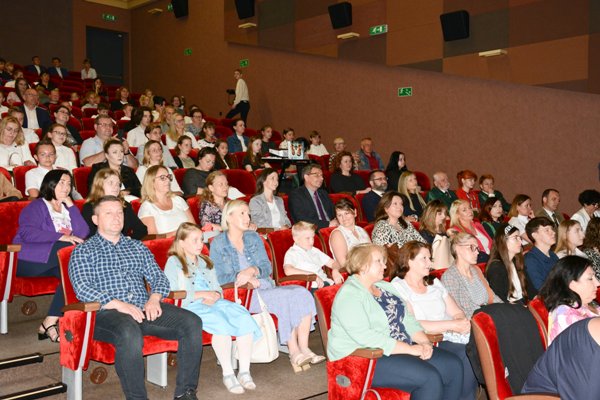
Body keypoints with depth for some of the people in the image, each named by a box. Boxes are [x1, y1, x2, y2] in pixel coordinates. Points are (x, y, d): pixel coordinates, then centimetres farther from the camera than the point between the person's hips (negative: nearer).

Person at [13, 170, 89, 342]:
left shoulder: (66, 208, 25)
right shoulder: (36, 206, 7)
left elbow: (83, 233, 8)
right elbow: (27, 233, -13)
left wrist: (70, 205, 6)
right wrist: (60, 237, -20)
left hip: (55, 262, 5)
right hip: (28, 260, -5)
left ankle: (50, 323, -29)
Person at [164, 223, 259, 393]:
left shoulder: (206, 262, 29)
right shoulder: (173, 262, 7)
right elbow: (170, 292, -6)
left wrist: (215, 295, -2)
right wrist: (201, 294, -11)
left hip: (214, 302, 6)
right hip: (191, 306, -6)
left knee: (244, 318, -23)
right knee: (220, 322, -36)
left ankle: (244, 371, -19)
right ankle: (228, 373, -27)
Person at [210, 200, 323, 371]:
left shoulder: (254, 237, 17)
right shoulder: (218, 244, 3)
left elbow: (267, 267, 8)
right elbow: (219, 277, -5)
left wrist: (253, 270, -14)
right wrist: (247, 279, -16)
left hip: (266, 288, 5)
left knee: (302, 293, -21)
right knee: (284, 299, -30)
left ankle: (304, 348, -22)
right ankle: (294, 352, -22)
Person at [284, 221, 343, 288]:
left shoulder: (314, 251, 25)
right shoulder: (292, 253, 2)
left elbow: (333, 263, 27)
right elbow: (288, 271, -19)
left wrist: (335, 270, 1)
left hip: (326, 282, 7)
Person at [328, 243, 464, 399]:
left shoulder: (384, 287, 15)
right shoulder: (349, 294, -15)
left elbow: (407, 318, 14)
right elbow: (365, 337, -24)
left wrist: (424, 342, -6)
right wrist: (410, 349, -21)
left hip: (401, 348, 9)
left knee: (453, 366, -5)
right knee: (429, 378, -24)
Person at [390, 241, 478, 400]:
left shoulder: (434, 283, 21)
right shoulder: (398, 287, -1)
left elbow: (457, 312, 17)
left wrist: (462, 322, -7)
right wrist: (451, 325, -13)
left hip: (451, 337, 6)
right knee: (465, 355, -27)